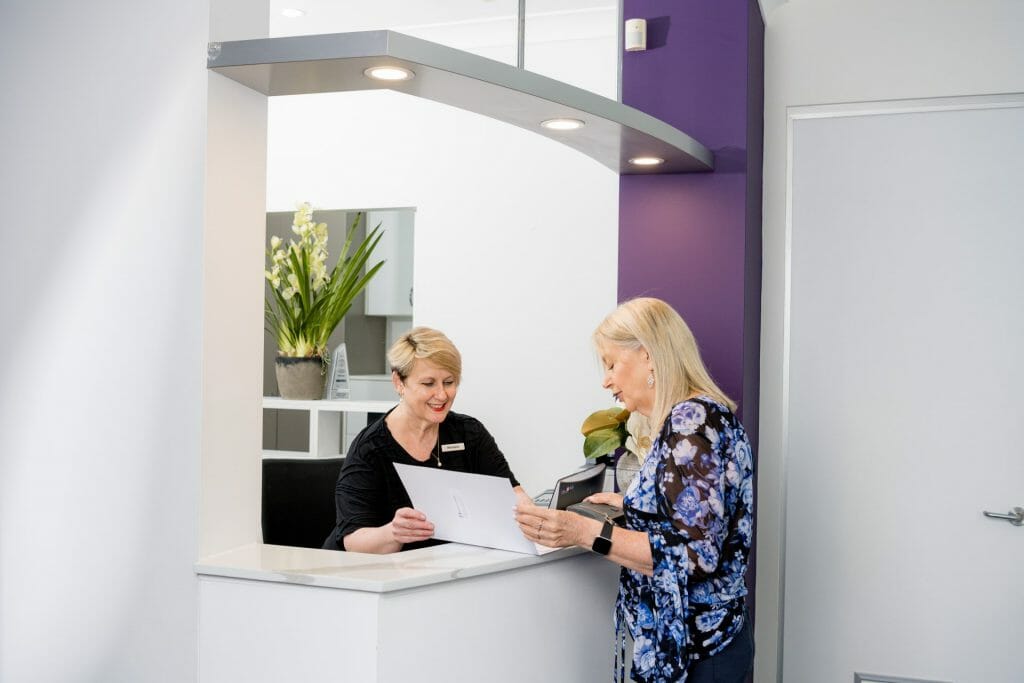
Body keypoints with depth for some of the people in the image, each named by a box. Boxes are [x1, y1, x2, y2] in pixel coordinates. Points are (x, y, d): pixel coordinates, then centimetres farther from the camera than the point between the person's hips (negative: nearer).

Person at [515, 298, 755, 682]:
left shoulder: (692, 418, -18)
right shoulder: (690, 418, 10)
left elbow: (697, 554, -24)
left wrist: (587, 532, -25)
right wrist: (628, 504, 18)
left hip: (694, 651, -9)